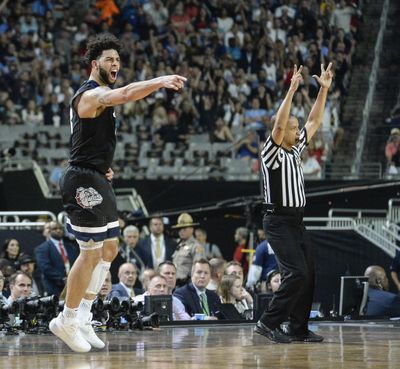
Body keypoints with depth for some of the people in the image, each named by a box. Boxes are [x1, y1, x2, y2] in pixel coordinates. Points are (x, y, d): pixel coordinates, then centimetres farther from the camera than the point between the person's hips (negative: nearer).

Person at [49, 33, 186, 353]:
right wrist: (160, 81, -45)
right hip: (84, 182, -11)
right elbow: (124, 94, -37)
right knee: (92, 252, -7)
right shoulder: (91, 94, -14)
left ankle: (82, 318, 20)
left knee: (109, 249, 14)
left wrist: (105, 167, 14)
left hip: (98, 182, 11)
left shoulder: (102, 97, 19)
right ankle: (66, 321, 4)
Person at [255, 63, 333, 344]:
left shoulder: (295, 149, 12)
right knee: (297, 273, -18)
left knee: (308, 274, 5)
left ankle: (299, 329, 10)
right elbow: (279, 124, -26)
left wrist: (324, 89, 6)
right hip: (279, 221, -9)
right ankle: (269, 322, -12)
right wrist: (292, 90, -29)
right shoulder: (272, 152, -10)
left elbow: (314, 121, 14)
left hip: (296, 221, 9)